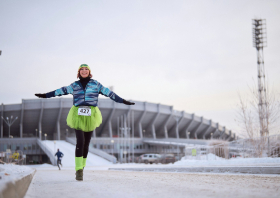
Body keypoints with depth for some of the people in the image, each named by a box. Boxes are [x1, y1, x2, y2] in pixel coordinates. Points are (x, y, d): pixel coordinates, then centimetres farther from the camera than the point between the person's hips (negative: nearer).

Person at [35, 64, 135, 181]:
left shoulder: (95, 84, 9)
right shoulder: (74, 86, 10)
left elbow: (109, 93, 10)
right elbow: (61, 91, 18)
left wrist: (122, 101, 10)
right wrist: (46, 95, 22)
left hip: (90, 117, 1)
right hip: (78, 116, -1)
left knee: (86, 143, 4)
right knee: (80, 141, -16)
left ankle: (81, 168, 18)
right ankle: (79, 170, -15)